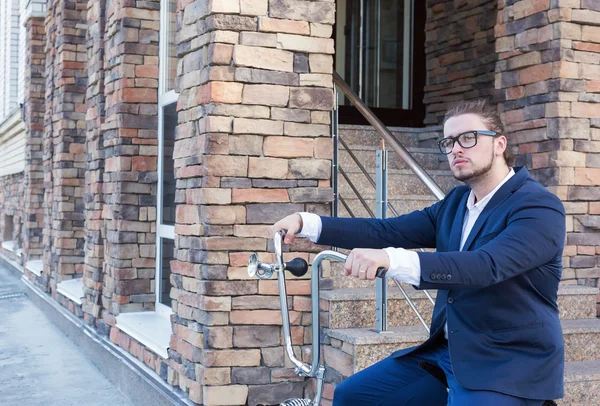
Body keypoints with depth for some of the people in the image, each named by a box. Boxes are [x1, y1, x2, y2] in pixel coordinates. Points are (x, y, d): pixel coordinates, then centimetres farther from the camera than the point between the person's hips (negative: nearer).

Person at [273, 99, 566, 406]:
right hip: (447, 352, 8)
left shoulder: (539, 207, -16)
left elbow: (487, 266, -32)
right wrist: (306, 223, -8)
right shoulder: (456, 202, 10)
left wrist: (392, 260, -44)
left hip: (510, 366, -7)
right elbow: (389, 231, 1)